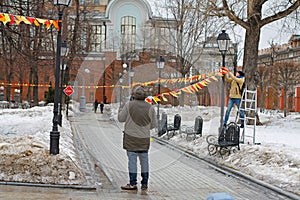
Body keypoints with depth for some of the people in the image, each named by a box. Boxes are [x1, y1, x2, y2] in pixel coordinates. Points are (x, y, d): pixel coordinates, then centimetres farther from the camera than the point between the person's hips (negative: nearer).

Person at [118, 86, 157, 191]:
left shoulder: (129, 105, -7)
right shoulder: (150, 107, 1)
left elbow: (121, 118, 1)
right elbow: (154, 124, 6)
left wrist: (120, 110, 20)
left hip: (131, 136, -3)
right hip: (144, 138, 3)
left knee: (132, 159, -1)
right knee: (144, 160, 10)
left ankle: (133, 184, -2)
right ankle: (144, 184, 14)